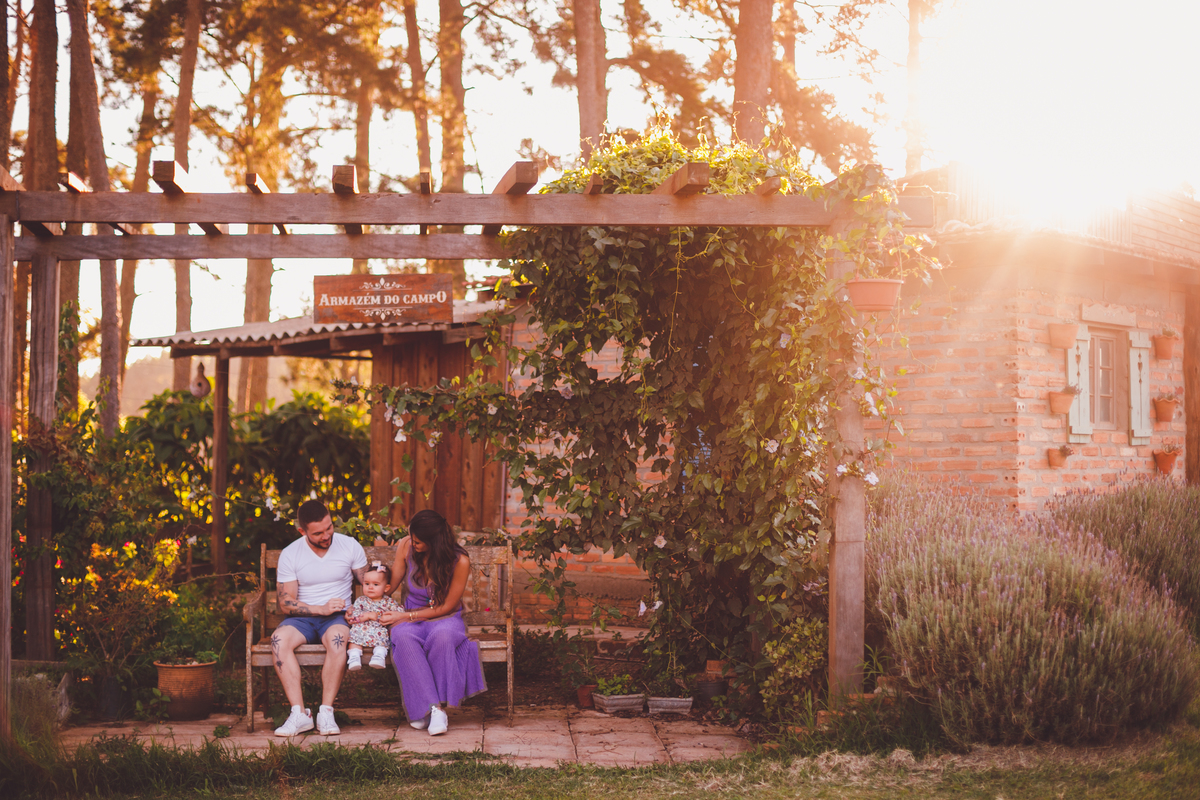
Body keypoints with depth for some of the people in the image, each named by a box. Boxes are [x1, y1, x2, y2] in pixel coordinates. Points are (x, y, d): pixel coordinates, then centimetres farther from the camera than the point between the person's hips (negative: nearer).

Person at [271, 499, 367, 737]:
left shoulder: (350, 546, 1)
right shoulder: (289, 555, -1)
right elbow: (285, 602, -5)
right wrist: (321, 609, -19)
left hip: (338, 617, -1)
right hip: (302, 618, 1)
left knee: (337, 638, -38)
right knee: (279, 639, -33)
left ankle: (326, 712, -32)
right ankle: (300, 713, -33)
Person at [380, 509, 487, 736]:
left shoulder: (459, 561, -15)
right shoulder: (406, 546, -5)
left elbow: (446, 607, -10)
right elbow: (391, 585, 8)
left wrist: (405, 616, -13)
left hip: (445, 618, -2)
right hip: (410, 618, 2)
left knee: (442, 637, -40)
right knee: (404, 639, -36)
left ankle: (425, 710, -32)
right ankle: (433, 707, -36)